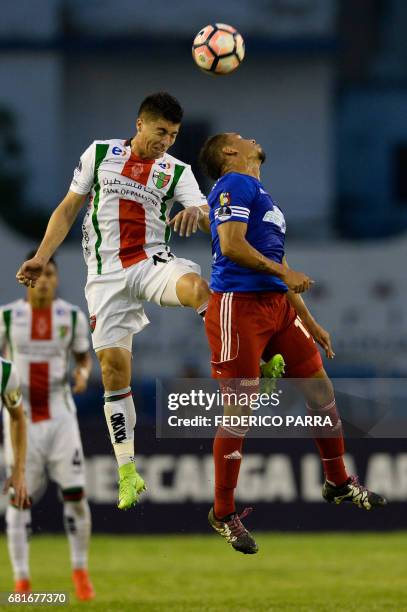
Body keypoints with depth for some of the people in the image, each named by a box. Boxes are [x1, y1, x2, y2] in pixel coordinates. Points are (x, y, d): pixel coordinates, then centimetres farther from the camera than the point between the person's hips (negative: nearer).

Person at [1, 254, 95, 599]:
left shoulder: (72, 316, 2)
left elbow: (83, 356, 15)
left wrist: (83, 373, -7)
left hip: (60, 417, 1)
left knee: (76, 494, -6)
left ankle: (80, 571, 11)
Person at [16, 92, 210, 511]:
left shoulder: (177, 172, 3)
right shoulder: (100, 153, 6)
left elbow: (208, 216, -11)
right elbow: (69, 208, 13)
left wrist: (197, 212, -36)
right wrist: (41, 257, 5)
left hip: (152, 263, -1)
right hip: (106, 273, 1)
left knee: (195, 286, -35)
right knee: (113, 362, -5)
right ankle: (127, 473, 4)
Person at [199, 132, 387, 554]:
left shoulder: (260, 195, 24)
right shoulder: (235, 184, -6)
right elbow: (232, 245, -19)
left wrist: (311, 325, 26)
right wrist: (284, 273, -13)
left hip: (277, 304, 9)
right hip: (239, 306, -9)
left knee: (320, 389, 11)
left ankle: (339, 483, 27)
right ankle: (223, 514, 1)